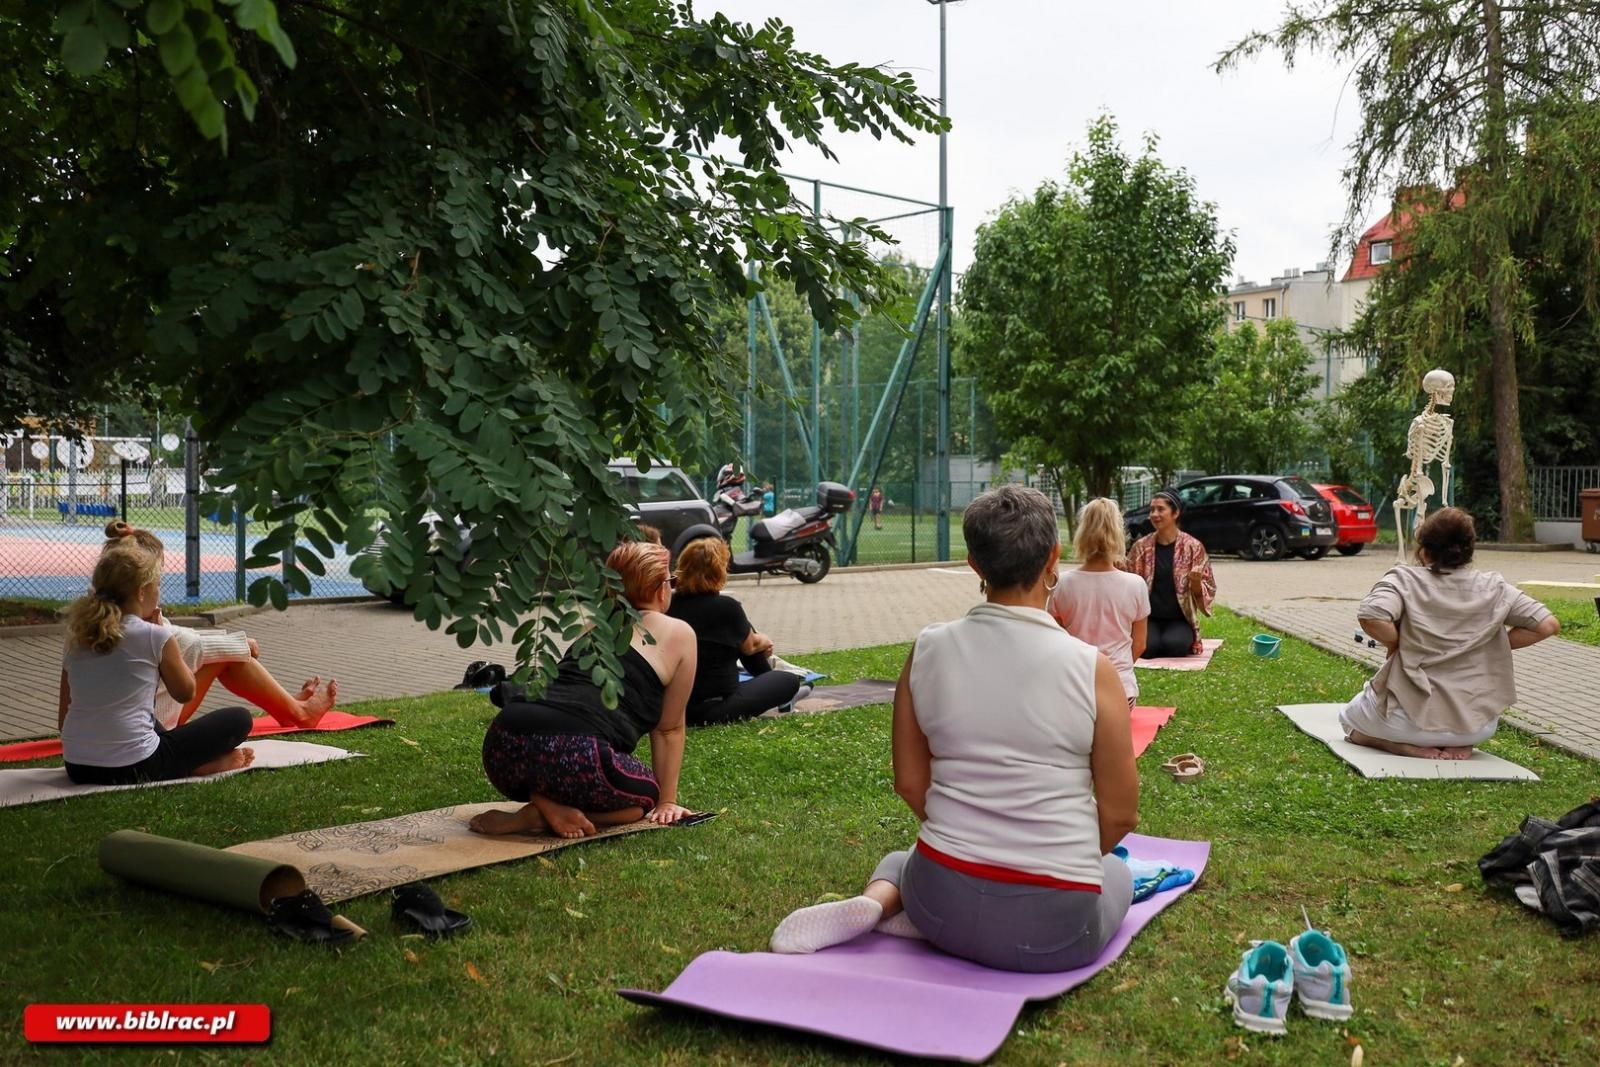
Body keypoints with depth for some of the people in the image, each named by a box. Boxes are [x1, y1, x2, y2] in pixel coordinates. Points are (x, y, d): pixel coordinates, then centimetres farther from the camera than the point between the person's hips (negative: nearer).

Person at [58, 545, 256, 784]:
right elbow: (186, 692, 8)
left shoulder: (77, 639, 9)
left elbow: (63, 717, 12)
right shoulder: (155, 636, -7)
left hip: (76, 769, 6)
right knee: (238, 719, 9)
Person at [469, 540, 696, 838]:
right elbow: (669, 729, 19)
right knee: (645, 796, 19)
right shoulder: (678, 634, 13)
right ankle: (542, 814, -3)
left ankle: (544, 803, 4)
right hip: (572, 755, -7)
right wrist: (666, 802, 29)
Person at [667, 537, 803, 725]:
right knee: (790, 681, 7)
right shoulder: (726, 607, -18)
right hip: (715, 709, -7)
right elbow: (749, 647, 2)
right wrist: (764, 642, 25)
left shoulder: (672, 603, 0)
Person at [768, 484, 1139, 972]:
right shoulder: (1091, 667, -11)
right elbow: (1120, 815, -3)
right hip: (1053, 928, -3)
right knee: (1117, 871, 32)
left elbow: (910, 783, 4)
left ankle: (877, 901, 1)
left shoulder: (927, 650, -4)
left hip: (943, 899, 4)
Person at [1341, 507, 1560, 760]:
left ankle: (1411, 747, 0)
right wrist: (1498, 644, 7)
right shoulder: (1494, 587, 1)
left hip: (1413, 718, -3)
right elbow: (1548, 625, -3)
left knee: (1349, 719, 28)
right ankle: (1459, 745, 8)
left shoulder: (1404, 579, -8)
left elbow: (1370, 617, -27)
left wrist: (1396, 643, -7)